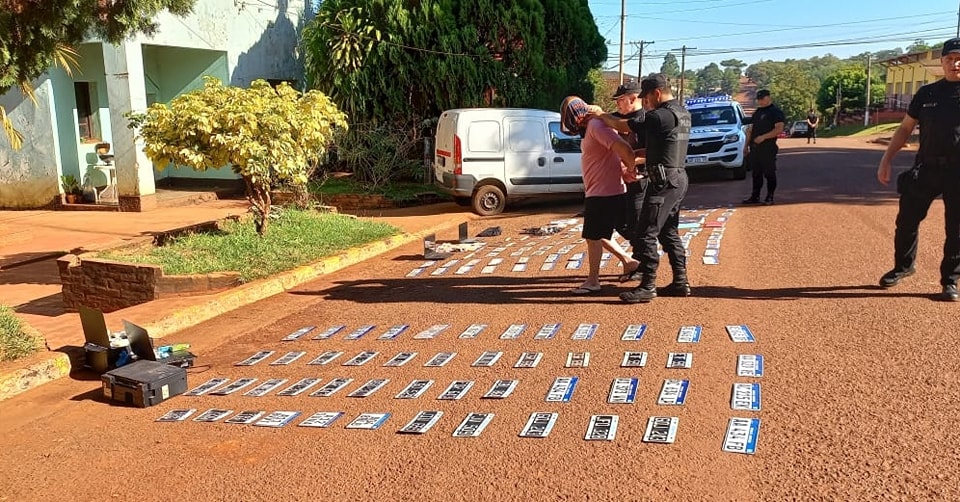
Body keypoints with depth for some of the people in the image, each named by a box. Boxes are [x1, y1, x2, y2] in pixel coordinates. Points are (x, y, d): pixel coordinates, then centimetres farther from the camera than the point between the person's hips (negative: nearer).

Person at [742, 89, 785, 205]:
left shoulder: (776, 112, -4)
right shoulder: (757, 112, 20)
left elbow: (779, 129, -16)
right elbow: (750, 129, 22)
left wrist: (763, 137, -23)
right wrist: (746, 145, 16)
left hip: (768, 148, -7)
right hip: (755, 148, 7)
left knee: (769, 173, -2)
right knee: (756, 173, 10)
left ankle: (770, 197, 3)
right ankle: (755, 196, 15)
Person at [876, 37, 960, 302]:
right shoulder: (926, 93, 8)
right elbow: (906, 128, 12)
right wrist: (886, 160, 5)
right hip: (926, 168, 3)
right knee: (907, 220, 9)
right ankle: (903, 265, 30)